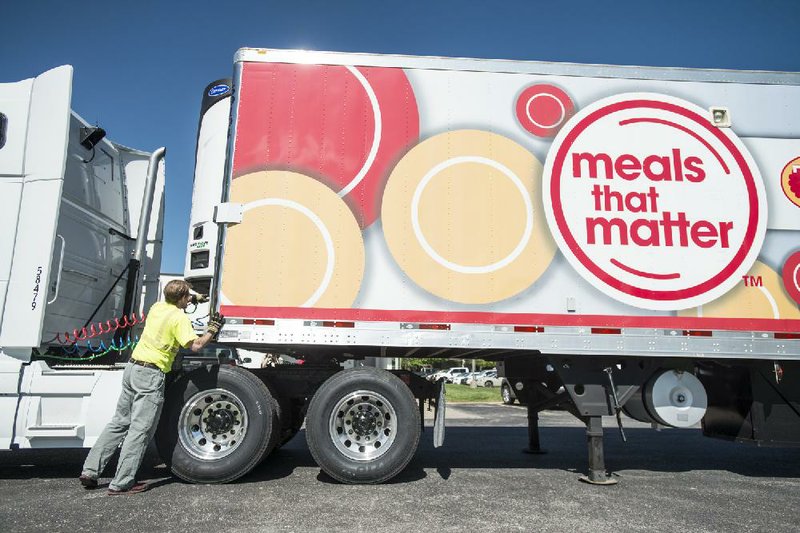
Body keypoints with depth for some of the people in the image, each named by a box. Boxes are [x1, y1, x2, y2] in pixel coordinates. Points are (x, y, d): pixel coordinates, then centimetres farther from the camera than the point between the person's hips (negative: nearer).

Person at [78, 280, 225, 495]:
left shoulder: (157, 307, 11)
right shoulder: (179, 317, -12)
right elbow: (195, 345, -19)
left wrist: (190, 299, 42)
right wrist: (212, 329, -5)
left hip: (132, 367, 8)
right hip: (151, 374, -8)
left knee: (119, 423, 18)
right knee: (140, 430, -2)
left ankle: (90, 471, 20)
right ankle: (121, 483, 2)